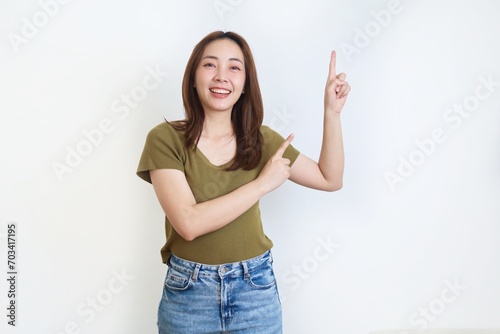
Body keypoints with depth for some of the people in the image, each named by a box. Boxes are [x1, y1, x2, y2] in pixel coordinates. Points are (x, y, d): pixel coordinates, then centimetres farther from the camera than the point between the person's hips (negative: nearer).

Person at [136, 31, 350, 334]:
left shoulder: (261, 139, -1)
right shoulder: (165, 139, -11)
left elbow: (330, 179, 4)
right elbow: (189, 223, -22)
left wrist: (332, 111, -3)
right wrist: (262, 184, -18)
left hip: (256, 289, 3)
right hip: (188, 292, -2)